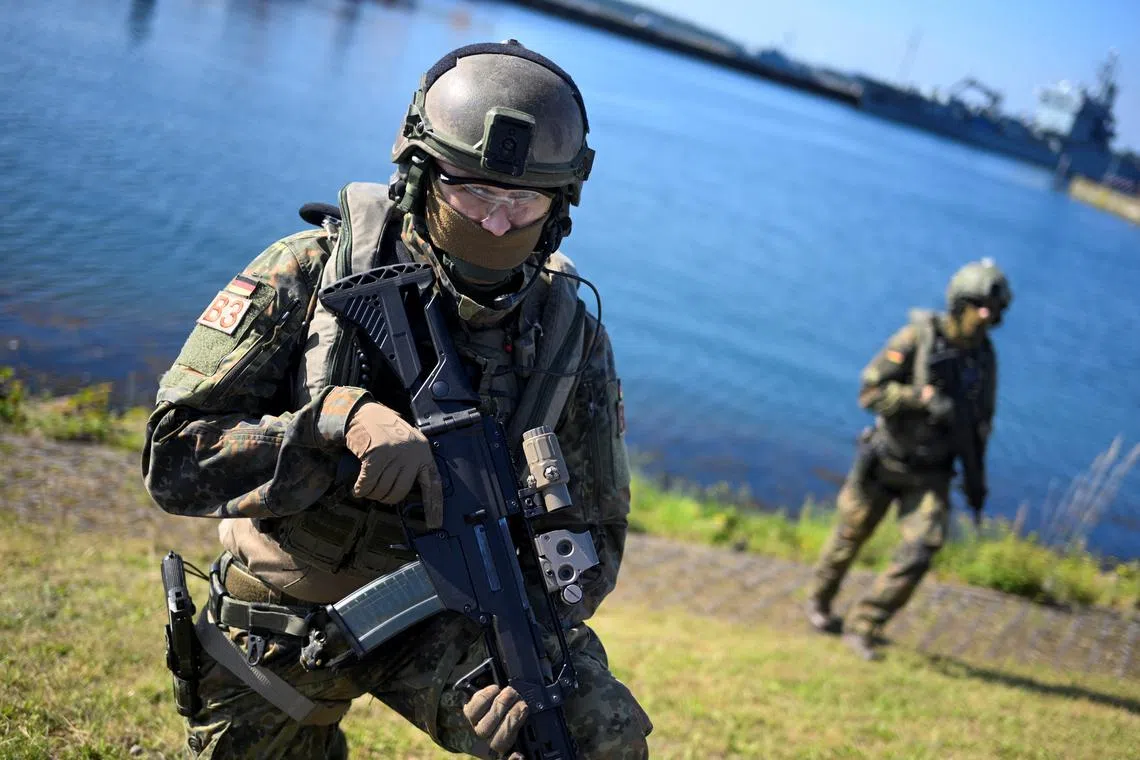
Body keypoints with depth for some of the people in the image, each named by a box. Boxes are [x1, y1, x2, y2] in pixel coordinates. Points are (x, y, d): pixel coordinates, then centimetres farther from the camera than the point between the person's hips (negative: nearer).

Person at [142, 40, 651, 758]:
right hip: (282, 623, 0)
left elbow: (587, 530, -4)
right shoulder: (311, 272, -15)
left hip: (442, 618, 0)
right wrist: (341, 422, -33)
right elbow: (175, 456, -17)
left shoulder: (573, 339, -9)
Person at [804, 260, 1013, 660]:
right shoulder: (917, 338, -18)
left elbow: (978, 420, 10)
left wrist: (976, 478, 10)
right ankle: (819, 602, 42)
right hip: (884, 460, -3)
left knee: (920, 550, -14)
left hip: (930, 473, 3)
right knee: (850, 537, 13)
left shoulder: (984, 356, -2)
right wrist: (925, 398, -33)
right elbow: (870, 391, -22)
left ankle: (862, 627, 0)